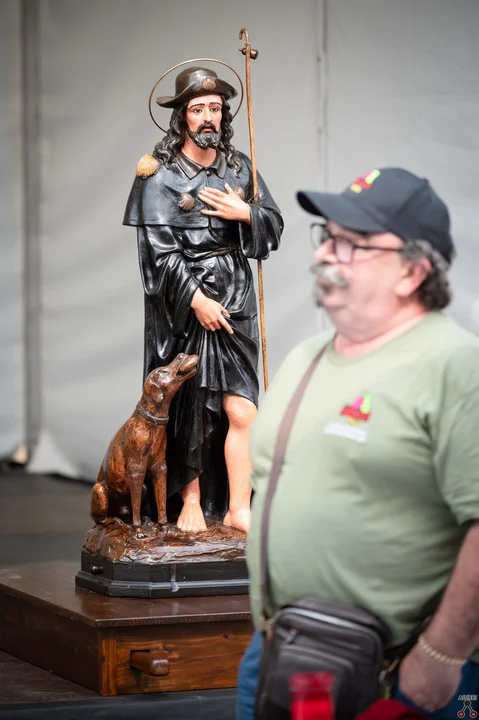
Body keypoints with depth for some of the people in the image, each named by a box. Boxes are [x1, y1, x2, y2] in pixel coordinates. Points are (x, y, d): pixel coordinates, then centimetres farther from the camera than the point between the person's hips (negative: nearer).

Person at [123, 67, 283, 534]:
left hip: (234, 301, 3)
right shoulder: (160, 173, -3)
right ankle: (191, 503, 15)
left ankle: (237, 508, -2)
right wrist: (197, 299, -15)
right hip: (182, 303, -3)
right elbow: (159, 249, -10)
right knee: (187, 407, 4)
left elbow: (275, 227, 13)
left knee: (240, 410, -7)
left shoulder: (239, 167, 10)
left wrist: (245, 213, -8)